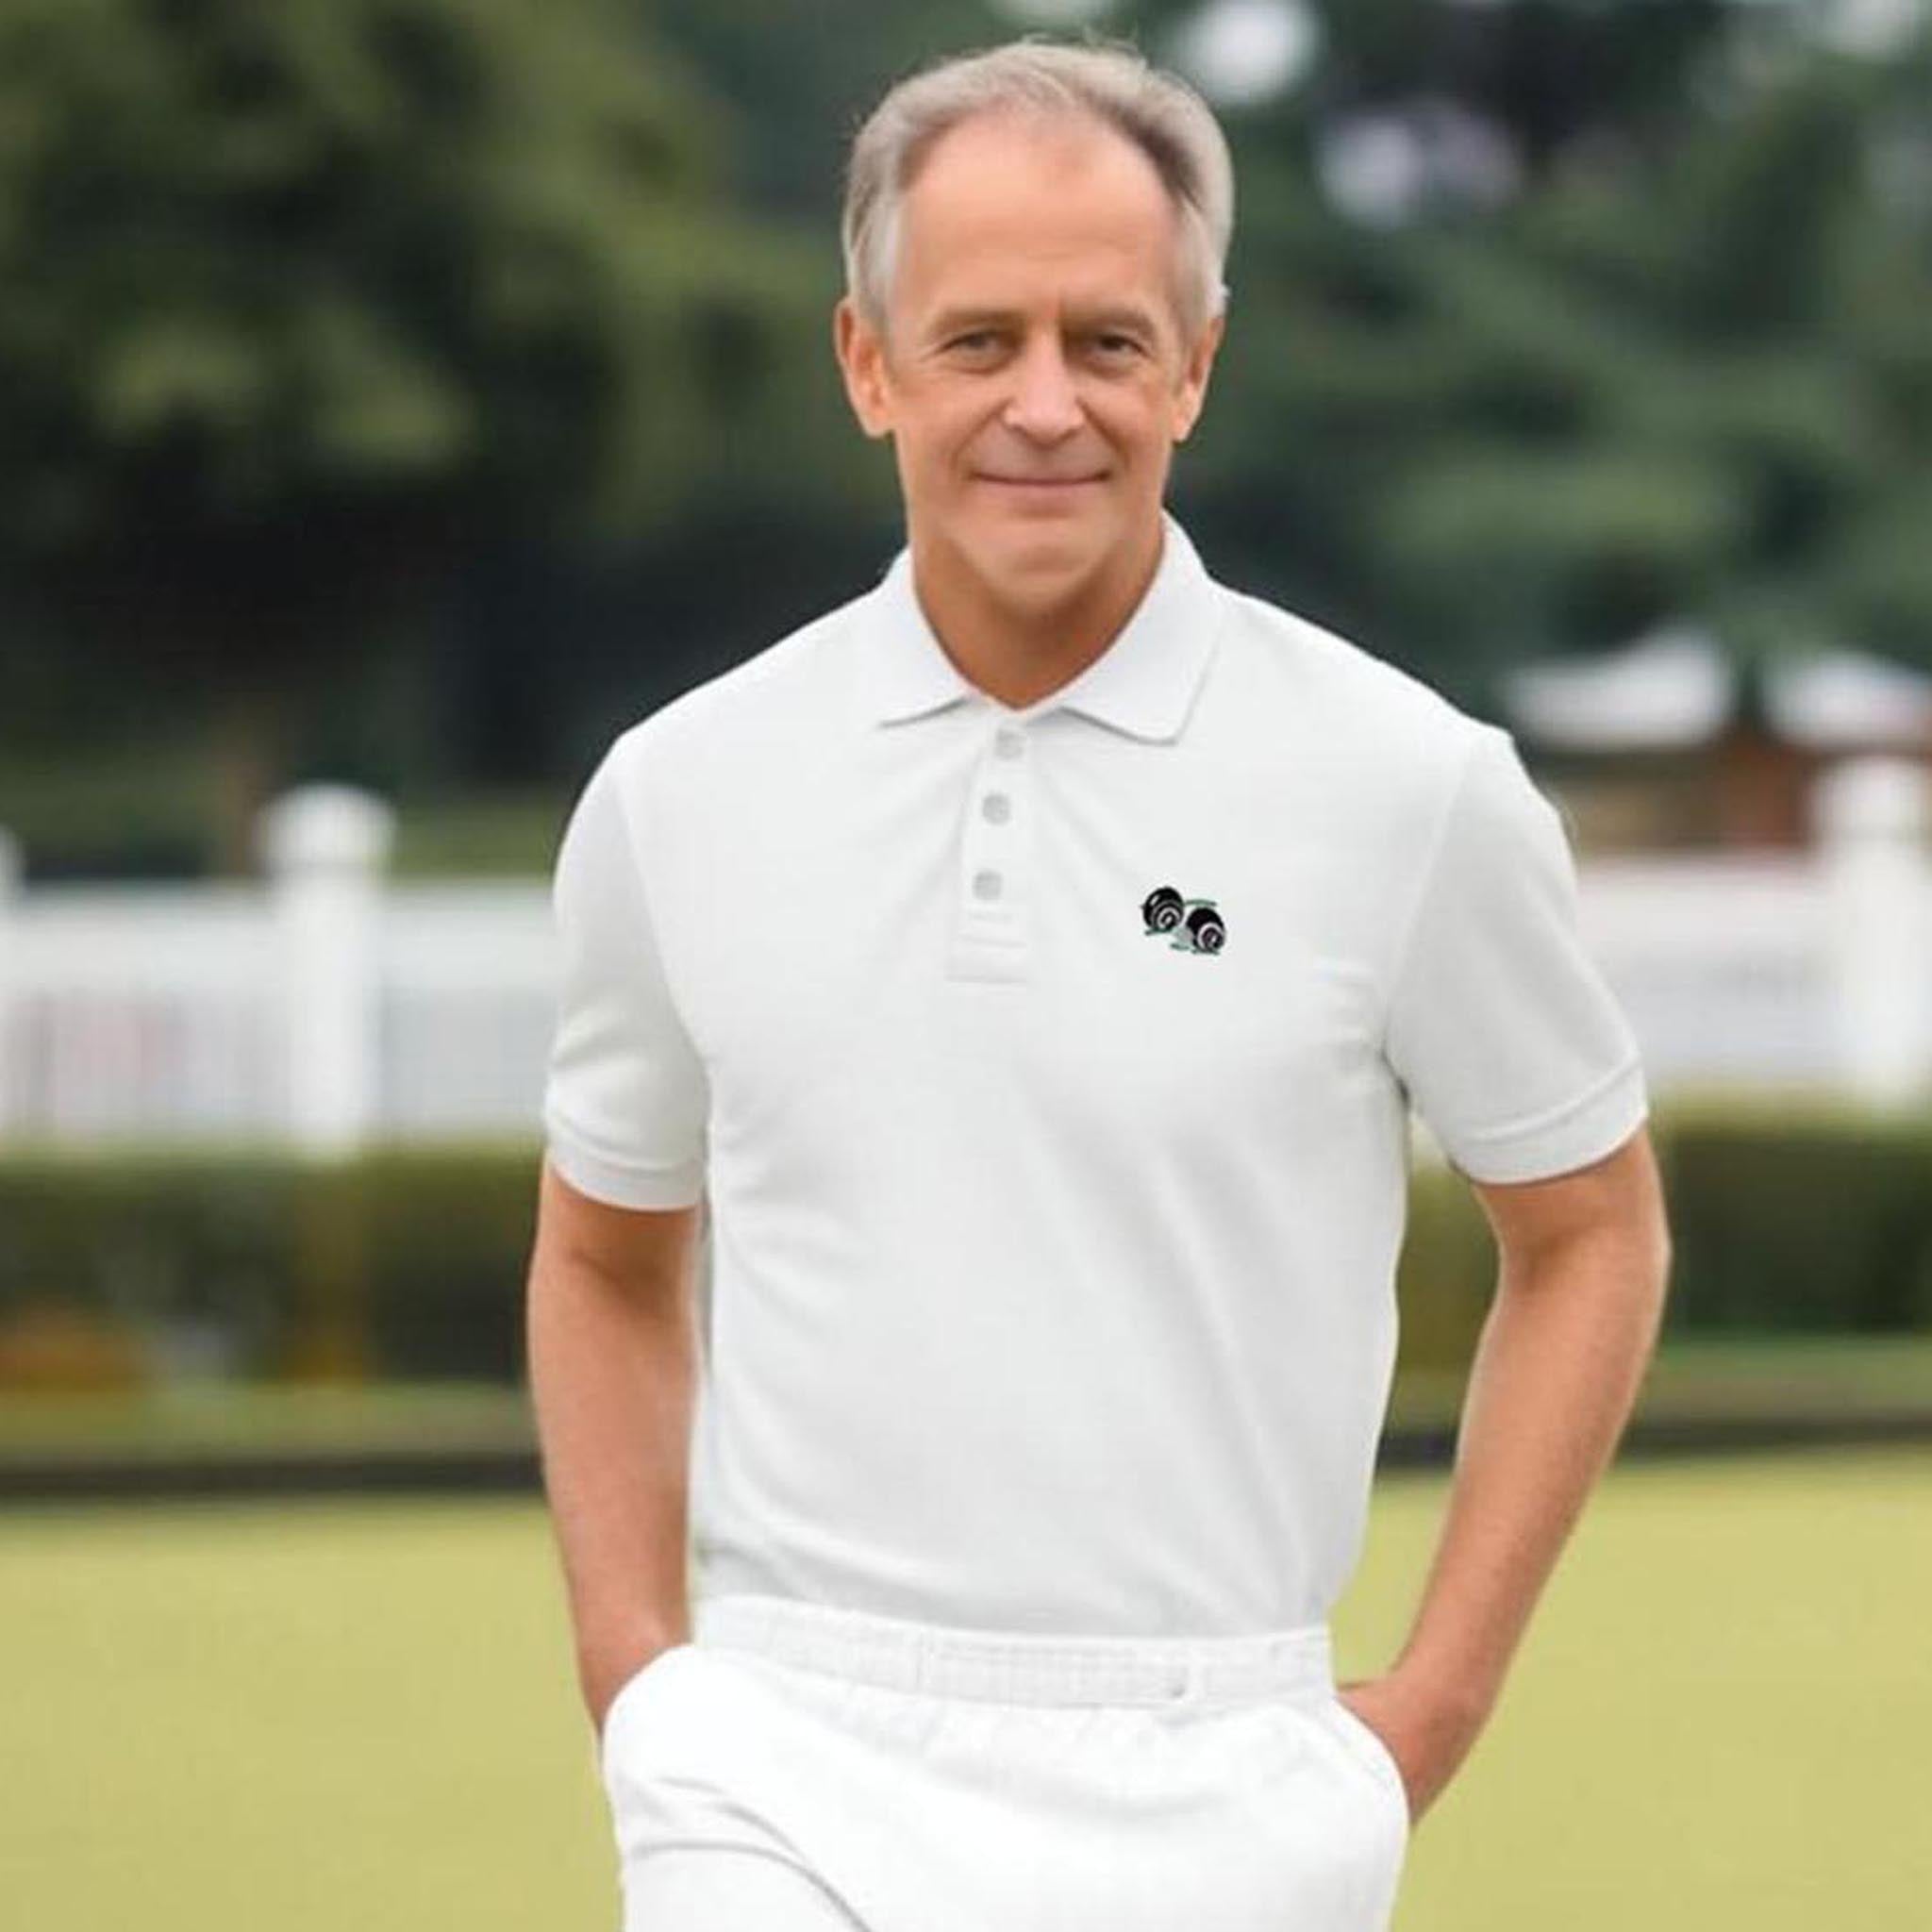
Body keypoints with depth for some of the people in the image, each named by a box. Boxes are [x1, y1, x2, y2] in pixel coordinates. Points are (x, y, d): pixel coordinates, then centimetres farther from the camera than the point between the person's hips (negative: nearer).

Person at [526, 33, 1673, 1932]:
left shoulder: (1405, 785, -3)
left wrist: (1435, 1703, 2)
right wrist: (633, 1678, 8)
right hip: (787, 1780, 1)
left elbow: (1590, 1230, 8)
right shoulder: (679, 792, 4)